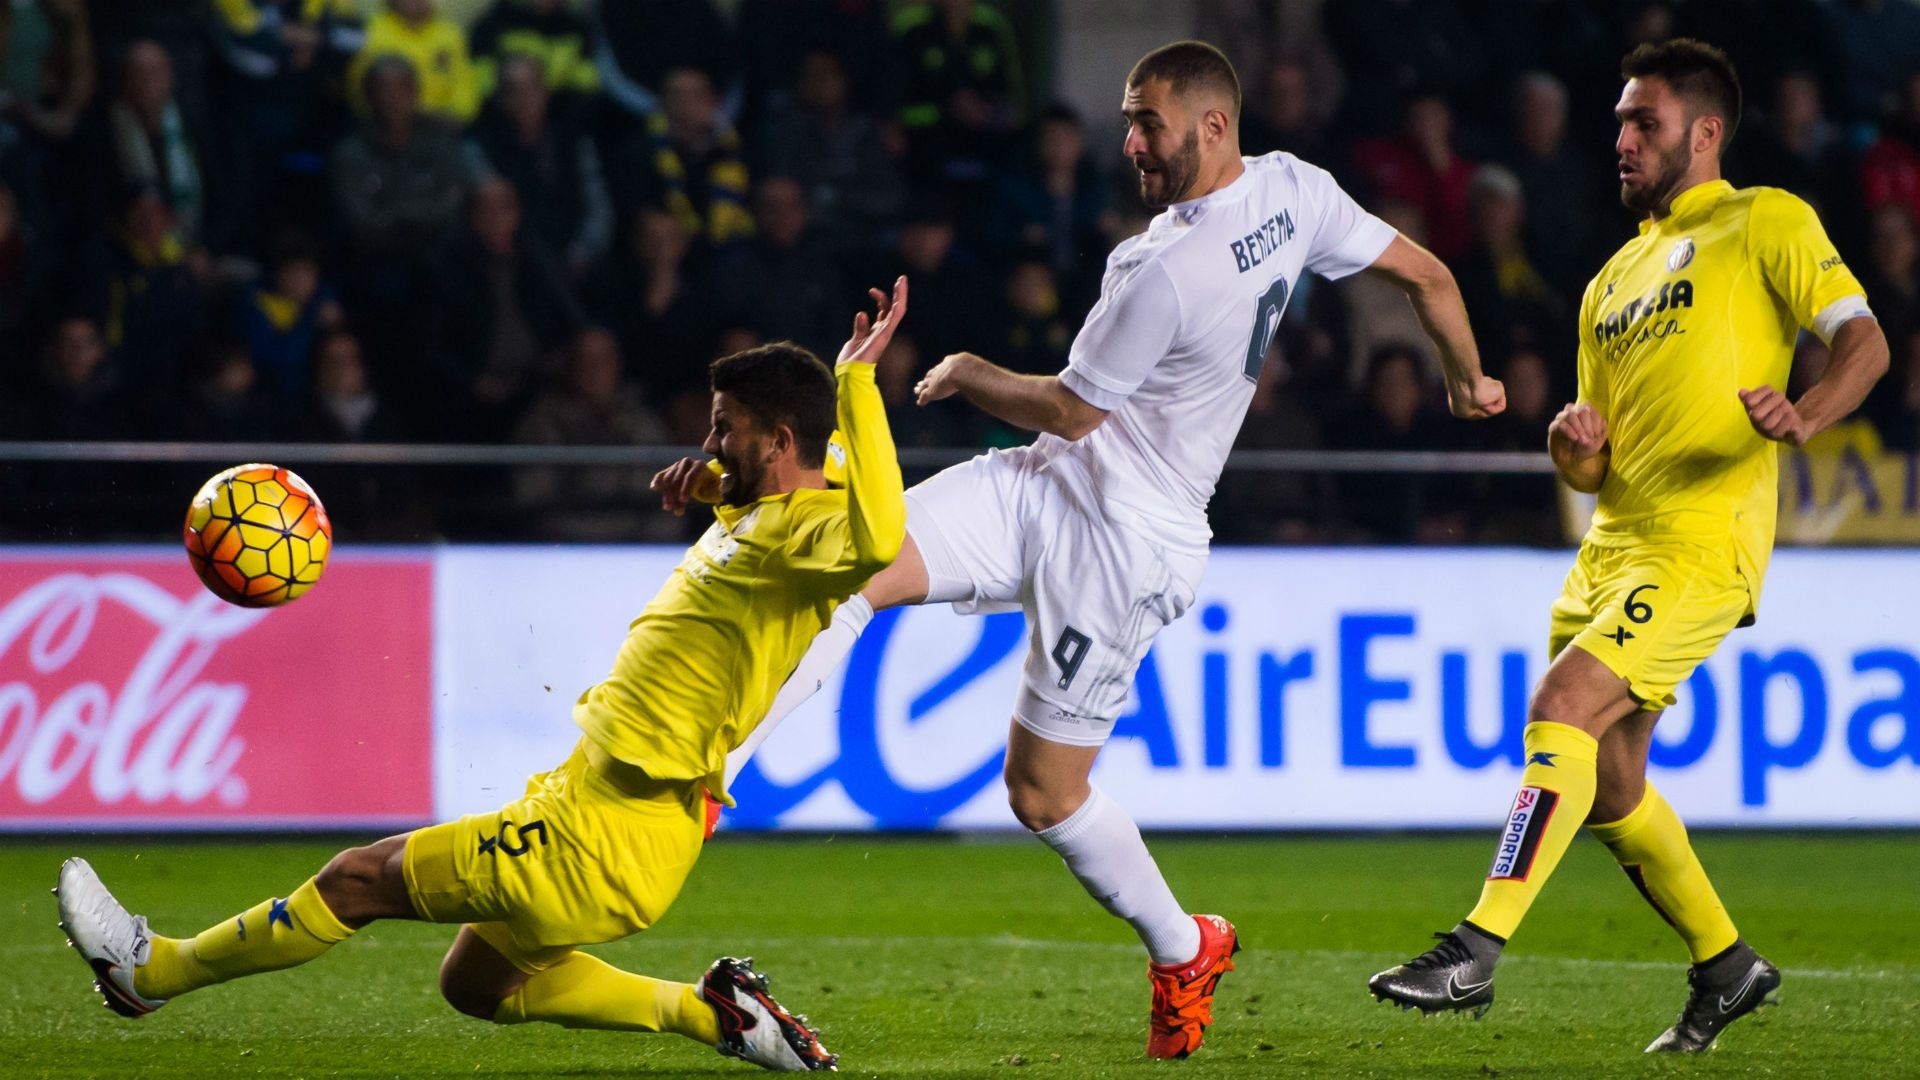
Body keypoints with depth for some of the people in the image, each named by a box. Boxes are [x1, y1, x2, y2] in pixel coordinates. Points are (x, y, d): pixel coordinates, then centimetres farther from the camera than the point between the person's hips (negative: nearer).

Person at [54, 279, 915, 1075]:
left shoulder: (811, 527, -20)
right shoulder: (756, 508, 9)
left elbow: (876, 542, -45)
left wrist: (857, 381, -39)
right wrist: (712, 479, 13)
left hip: (605, 836, -11)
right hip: (589, 796, 11)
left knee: (360, 878, 0)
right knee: (475, 986, 25)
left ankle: (157, 971, 17)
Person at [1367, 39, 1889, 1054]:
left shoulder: (1766, 223, 2)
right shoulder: (1613, 280, 22)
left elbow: (1863, 339, -9)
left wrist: (1803, 417, -29)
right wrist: (1577, 448, -2)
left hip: (1703, 542, -8)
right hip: (1614, 544, 8)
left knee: (1562, 710, -22)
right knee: (1607, 782, 8)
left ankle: (1476, 951, -26)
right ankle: (1725, 964, 26)